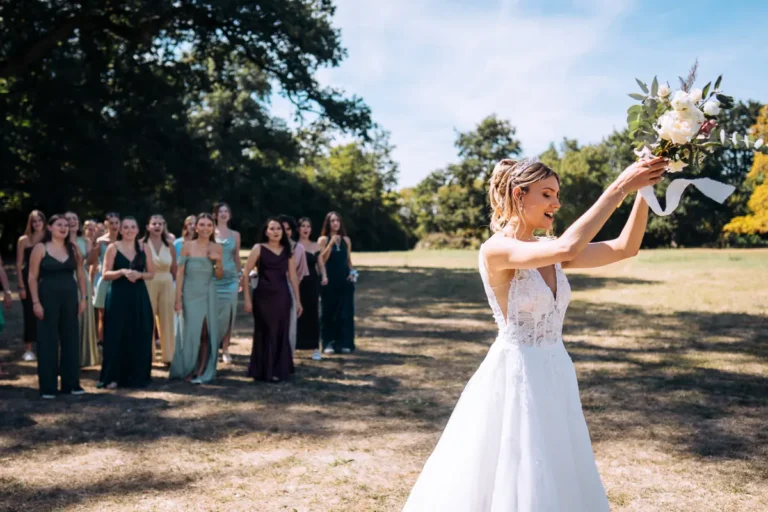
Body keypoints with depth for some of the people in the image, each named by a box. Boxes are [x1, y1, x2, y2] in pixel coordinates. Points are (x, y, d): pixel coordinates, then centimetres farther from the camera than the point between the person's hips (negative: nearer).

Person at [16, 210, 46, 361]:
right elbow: (19, 264, -2)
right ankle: (28, 349, 9)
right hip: (29, 280, -2)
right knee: (29, 314, 1)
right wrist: (21, 286, -7)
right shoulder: (24, 240, -1)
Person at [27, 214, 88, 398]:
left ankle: (70, 383, 16)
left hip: (70, 297, 4)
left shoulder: (73, 249, 8)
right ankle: (48, 386, 7)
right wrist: (36, 302, -12)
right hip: (47, 297, -4)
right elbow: (33, 277, -5)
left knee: (71, 339, 7)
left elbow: (81, 274, 10)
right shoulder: (40, 248, -3)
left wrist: (83, 297, 3)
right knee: (48, 341, 0)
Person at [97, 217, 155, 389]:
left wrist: (139, 274, -11)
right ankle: (112, 376, 6)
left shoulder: (144, 248, 7)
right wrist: (122, 272, -20)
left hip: (139, 296, 2)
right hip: (118, 296, -2)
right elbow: (105, 274, -4)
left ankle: (137, 376, 12)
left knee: (139, 337, 3)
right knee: (116, 336, -2)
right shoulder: (113, 248, 0)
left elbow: (151, 273, 9)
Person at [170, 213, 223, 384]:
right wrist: (178, 298, -8)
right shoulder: (187, 246, -4)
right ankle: (186, 370, 16)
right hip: (190, 293, -2)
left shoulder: (217, 248, 3)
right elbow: (180, 273, -4)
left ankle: (202, 372, 7)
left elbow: (219, 276, 10)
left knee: (206, 334, 1)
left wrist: (218, 261, -9)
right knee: (190, 332, 2)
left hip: (208, 294, 2)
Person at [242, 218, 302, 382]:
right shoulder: (259, 248, -2)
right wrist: (247, 298, -8)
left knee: (281, 334, 6)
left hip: (282, 297, 3)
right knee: (264, 333, 3)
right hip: (263, 296, -3)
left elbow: (293, 276, 10)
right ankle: (264, 371, 13)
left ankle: (279, 370, 18)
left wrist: (297, 299, 9)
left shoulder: (287, 250, 8)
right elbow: (245, 274, -3)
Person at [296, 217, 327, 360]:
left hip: (312, 283, 2)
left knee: (313, 314, 1)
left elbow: (321, 264, 11)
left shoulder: (315, 246, 10)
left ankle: (315, 348, 5)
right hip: (297, 283, -2)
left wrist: (324, 276, -7)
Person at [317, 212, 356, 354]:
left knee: (345, 312, 3)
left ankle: (344, 343, 10)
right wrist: (331, 243, -19)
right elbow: (322, 260, -12)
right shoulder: (323, 239, -1)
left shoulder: (346, 240, 10)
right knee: (329, 312, 1)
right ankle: (328, 343, 6)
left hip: (345, 280, 3)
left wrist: (352, 272, -1)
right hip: (330, 281, -3)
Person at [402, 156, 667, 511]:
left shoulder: (548, 251, 6)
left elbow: (626, 248, 2)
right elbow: (567, 247, -32)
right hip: (515, 377, -8)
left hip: (555, 377, 8)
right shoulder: (496, 251, -16)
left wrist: (643, 192, -10)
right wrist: (619, 187, -27)